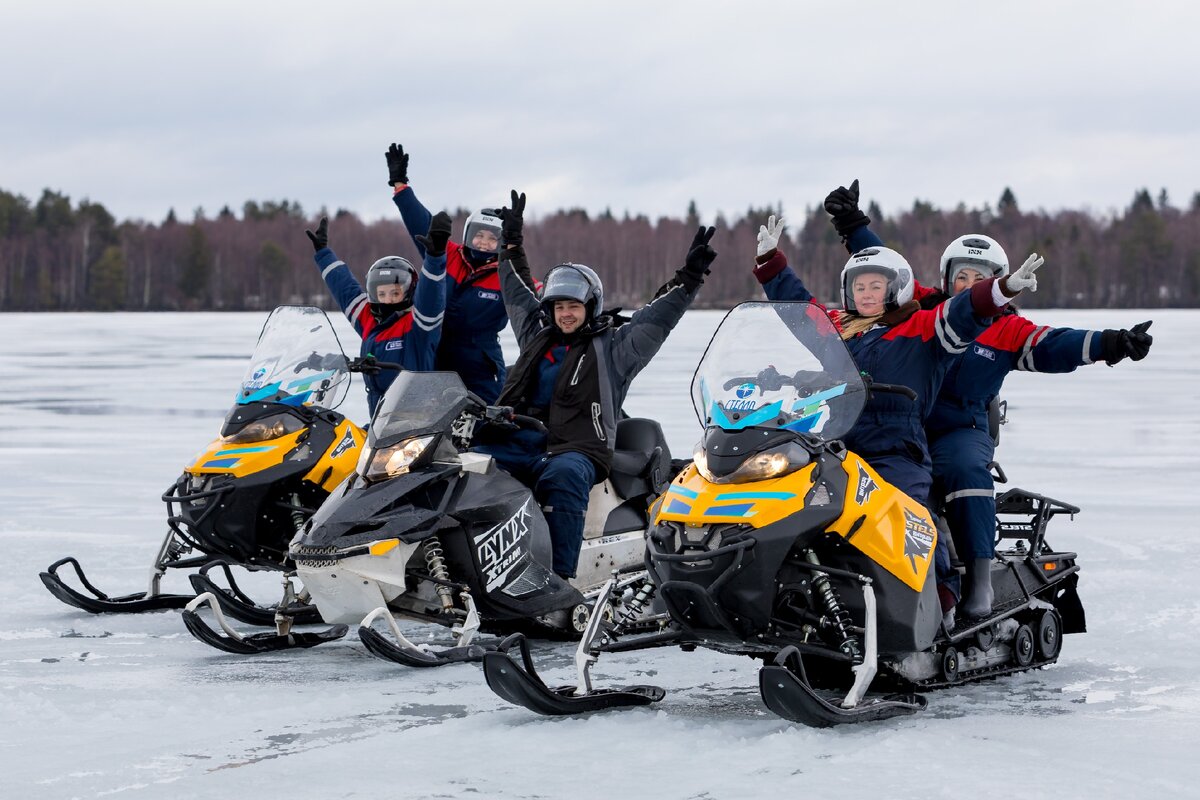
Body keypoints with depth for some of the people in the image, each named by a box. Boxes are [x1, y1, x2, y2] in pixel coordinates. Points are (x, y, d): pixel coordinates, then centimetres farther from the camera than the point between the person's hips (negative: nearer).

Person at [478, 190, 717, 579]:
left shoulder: (614, 348, 9)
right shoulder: (537, 337, 24)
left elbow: (659, 315, 2)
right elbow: (518, 290, 37)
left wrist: (690, 277, -6)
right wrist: (512, 242, 43)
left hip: (577, 452, -5)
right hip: (517, 443, 5)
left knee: (563, 475, -40)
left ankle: (559, 574, -48)